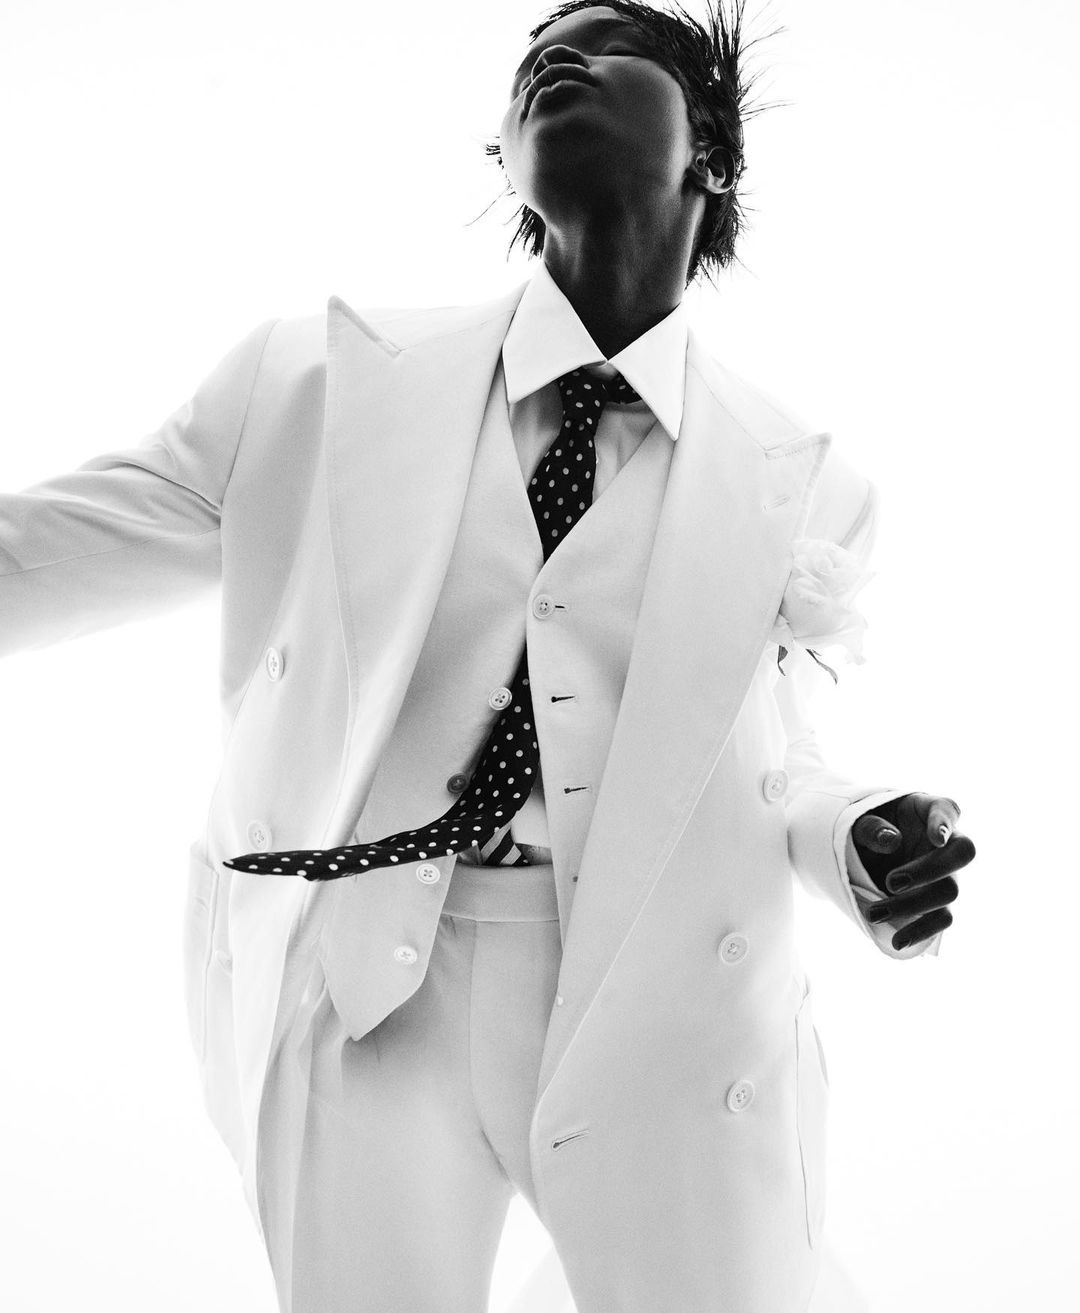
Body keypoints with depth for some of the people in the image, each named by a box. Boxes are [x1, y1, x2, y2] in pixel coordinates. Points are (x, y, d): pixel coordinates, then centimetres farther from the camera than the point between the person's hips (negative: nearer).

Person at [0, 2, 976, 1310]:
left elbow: (757, 766, 10)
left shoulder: (801, 483, 0)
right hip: (362, 993, 0)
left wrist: (860, 847, -10)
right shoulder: (320, 378, -3)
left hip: (669, 1018, 1)